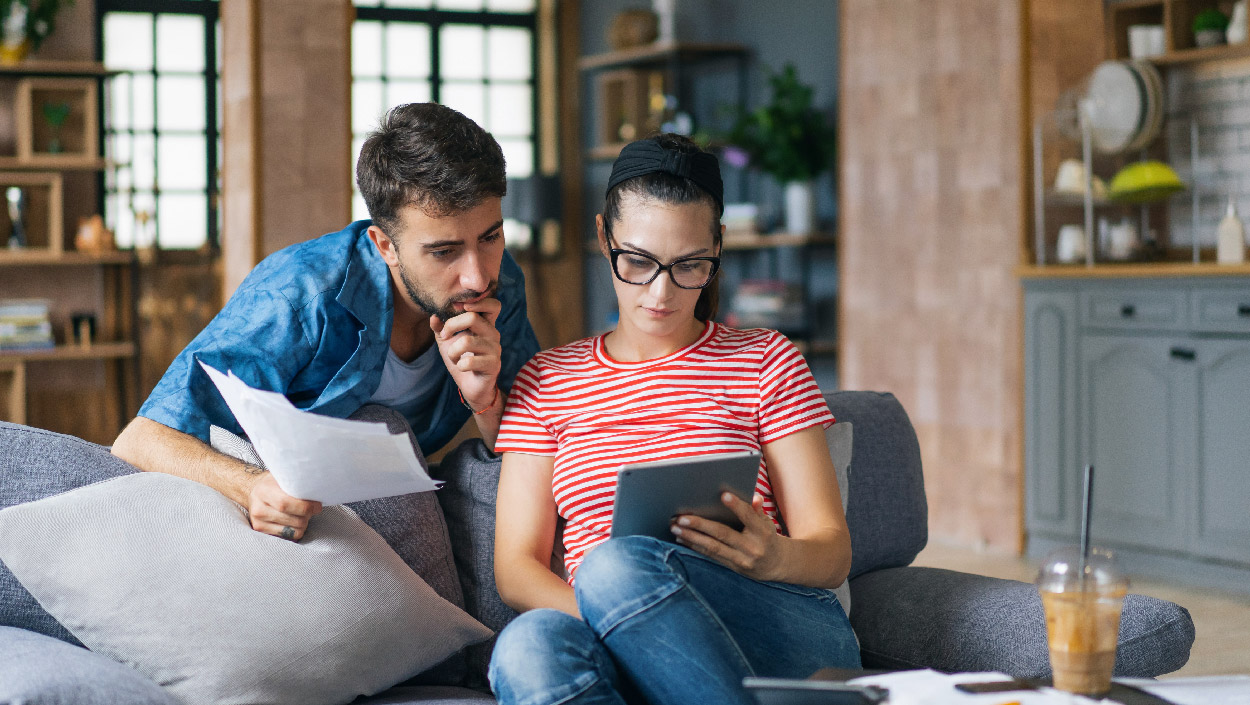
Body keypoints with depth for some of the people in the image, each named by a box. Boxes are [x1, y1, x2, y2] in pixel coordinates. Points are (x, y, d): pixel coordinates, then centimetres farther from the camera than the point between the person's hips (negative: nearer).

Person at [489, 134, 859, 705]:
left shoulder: (765, 362, 15)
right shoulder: (547, 381, 19)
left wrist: (773, 558, -17)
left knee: (619, 565, -34)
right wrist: (615, 619, -13)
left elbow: (832, 551, 9)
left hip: (789, 632, -1)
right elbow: (515, 566, 10)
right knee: (529, 645, -36)